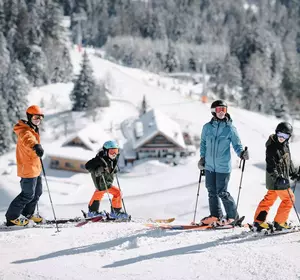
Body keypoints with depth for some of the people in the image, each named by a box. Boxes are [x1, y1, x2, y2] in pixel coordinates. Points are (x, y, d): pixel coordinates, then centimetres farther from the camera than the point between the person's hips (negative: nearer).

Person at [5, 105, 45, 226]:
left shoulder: (33, 130, 12)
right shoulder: (25, 131, -21)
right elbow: (28, 139, -45)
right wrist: (36, 146, -66)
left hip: (35, 167, 10)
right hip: (28, 168, -10)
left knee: (37, 192, 19)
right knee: (28, 194, -6)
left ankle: (27, 213, 36)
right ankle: (12, 217, 5)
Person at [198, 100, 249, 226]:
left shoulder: (230, 128, -6)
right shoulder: (207, 127, 4)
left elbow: (237, 144, -2)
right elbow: (203, 143, 17)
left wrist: (242, 153, -20)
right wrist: (202, 157, 10)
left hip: (223, 166, -4)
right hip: (209, 165, 4)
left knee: (222, 192, -4)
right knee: (212, 191, 10)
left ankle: (232, 215, 10)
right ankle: (215, 215, 22)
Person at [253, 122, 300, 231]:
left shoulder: (285, 145, 9)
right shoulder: (272, 147, -19)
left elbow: (288, 161, 23)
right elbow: (271, 166, -23)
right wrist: (278, 178, -32)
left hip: (282, 179, 9)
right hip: (276, 180, -9)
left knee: (269, 198, 14)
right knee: (289, 199, -2)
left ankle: (259, 221, 21)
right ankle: (279, 223, 6)